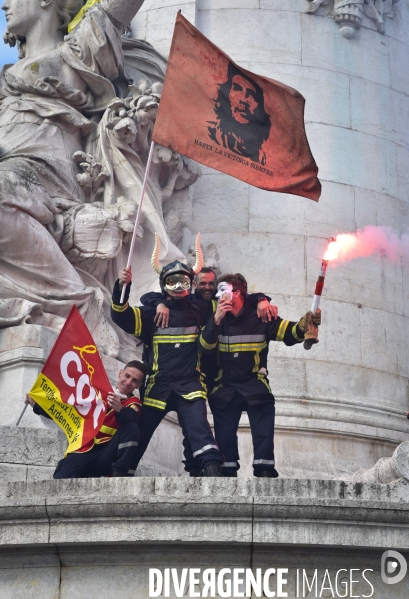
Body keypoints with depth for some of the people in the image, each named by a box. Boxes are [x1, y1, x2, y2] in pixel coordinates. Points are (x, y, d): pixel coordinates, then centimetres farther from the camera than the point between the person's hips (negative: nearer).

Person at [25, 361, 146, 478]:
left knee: (131, 426, -26)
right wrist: (37, 405, 18)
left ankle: (122, 472, -26)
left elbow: (131, 418, -20)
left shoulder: (134, 402, 6)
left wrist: (119, 410, -42)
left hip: (105, 458, -1)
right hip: (82, 454, 1)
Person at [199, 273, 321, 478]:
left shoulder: (260, 316, -6)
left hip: (254, 384, -2)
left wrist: (304, 324, -33)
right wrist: (216, 320, -27)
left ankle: (265, 472, -10)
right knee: (224, 435, 7)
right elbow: (205, 346, -12)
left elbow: (289, 333, -11)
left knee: (263, 432, -10)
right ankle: (226, 472, 16)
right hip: (225, 386, 2)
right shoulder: (217, 318, 1)